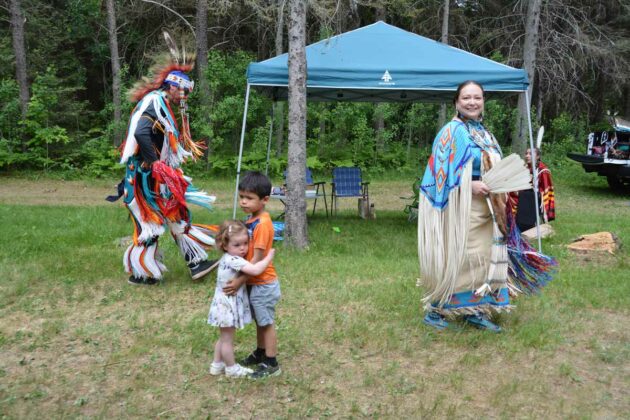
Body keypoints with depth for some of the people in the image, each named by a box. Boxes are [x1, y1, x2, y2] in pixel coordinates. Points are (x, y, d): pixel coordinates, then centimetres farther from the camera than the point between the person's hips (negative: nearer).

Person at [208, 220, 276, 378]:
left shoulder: (228, 258, 4)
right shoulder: (234, 260, -27)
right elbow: (255, 270, -35)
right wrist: (269, 256, -24)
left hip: (225, 304, 10)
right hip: (227, 305, -10)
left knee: (224, 337, 23)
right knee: (228, 339, 7)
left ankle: (217, 365, 35)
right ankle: (232, 368, 22)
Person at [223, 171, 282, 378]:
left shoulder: (262, 224, -24)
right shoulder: (250, 219, 3)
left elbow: (257, 259, -24)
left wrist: (239, 281, -22)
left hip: (263, 284, -8)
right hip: (253, 282, 8)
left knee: (267, 323, 4)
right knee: (260, 321, 21)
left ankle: (271, 364, 16)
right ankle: (260, 353, 37)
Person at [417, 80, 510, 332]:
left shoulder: (484, 133, 16)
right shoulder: (453, 131, -9)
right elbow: (441, 172, -15)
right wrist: (470, 185, -23)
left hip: (485, 208, 8)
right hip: (461, 207, -8)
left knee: (484, 257, 9)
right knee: (453, 259, -5)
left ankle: (474, 311, 18)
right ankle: (435, 310, 8)